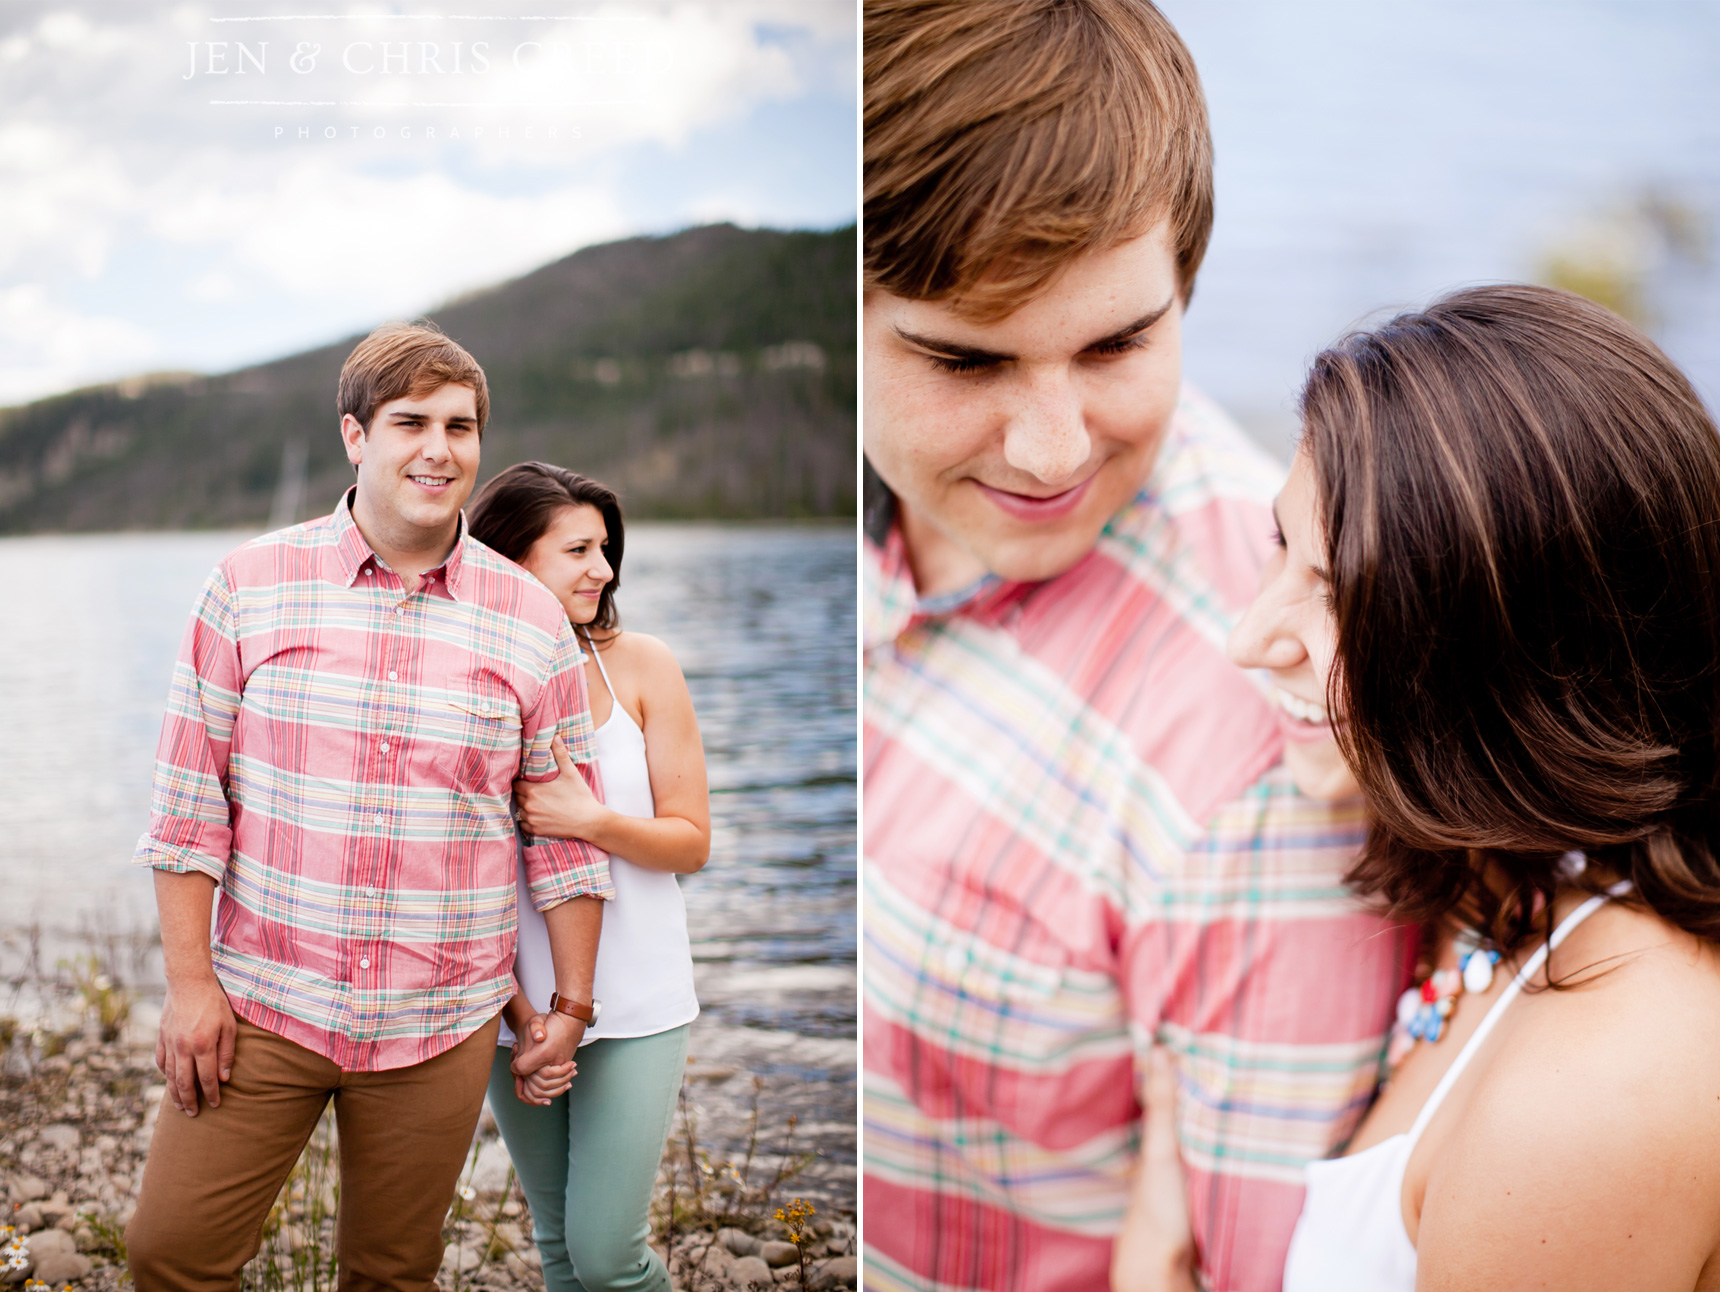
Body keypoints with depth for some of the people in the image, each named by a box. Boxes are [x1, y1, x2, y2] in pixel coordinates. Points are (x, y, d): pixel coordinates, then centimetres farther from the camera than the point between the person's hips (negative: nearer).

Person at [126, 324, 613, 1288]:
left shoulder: (532, 620, 0)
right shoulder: (253, 585, -1)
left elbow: (566, 832, 5)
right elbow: (190, 798, 0)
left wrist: (572, 1004, 5)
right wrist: (189, 981, -4)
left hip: (440, 1026, 1)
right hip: (263, 1004, 0)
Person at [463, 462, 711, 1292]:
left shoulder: (639, 666, -5)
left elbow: (691, 842, -3)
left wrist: (591, 821, -22)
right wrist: (519, 1017, -10)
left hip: (636, 1003, -1)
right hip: (516, 1003, 1)